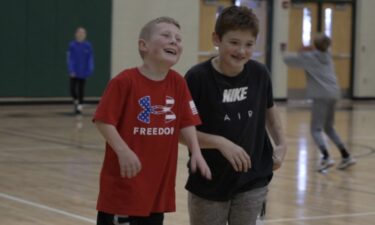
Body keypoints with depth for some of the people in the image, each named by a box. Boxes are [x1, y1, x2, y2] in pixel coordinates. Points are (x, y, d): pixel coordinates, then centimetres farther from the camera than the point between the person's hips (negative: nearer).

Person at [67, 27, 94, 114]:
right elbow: (70, 59, -4)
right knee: (73, 89, -1)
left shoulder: (88, 45, -2)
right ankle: (75, 100, 27)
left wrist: (90, 70, -7)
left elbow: (90, 59, 1)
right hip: (74, 73, 0)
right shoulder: (72, 45, -4)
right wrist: (71, 71, -12)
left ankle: (80, 105, 16)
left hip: (83, 73, 0)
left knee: (81, 89, 5)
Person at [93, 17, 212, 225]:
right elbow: (103, 120, -16)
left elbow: (186, 122, 6)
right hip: (124, 181, -6)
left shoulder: (178, 83, 3)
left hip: (158, 181, 6)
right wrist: (123, 150, -25)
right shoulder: (125, 81, -15)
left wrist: (196, 153, -8)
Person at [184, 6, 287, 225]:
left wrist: (281, 143, 0)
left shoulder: (259, 74, -5)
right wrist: (220, 142, -26)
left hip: (253, 181, 3)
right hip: (208, 184, -2)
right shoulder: (198, 77, -16)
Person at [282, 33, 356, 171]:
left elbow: (289, 60, 9)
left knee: (316, 129, -5)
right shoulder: (327, 56, 17)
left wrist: (284, 52, 28)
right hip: (333, 94, 7)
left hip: (321, 96, -7)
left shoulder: (308, 57, 0)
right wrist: (310, 50, 22)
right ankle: (346, 156, 14)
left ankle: (326, 158, -23)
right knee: (329, 128, 19)